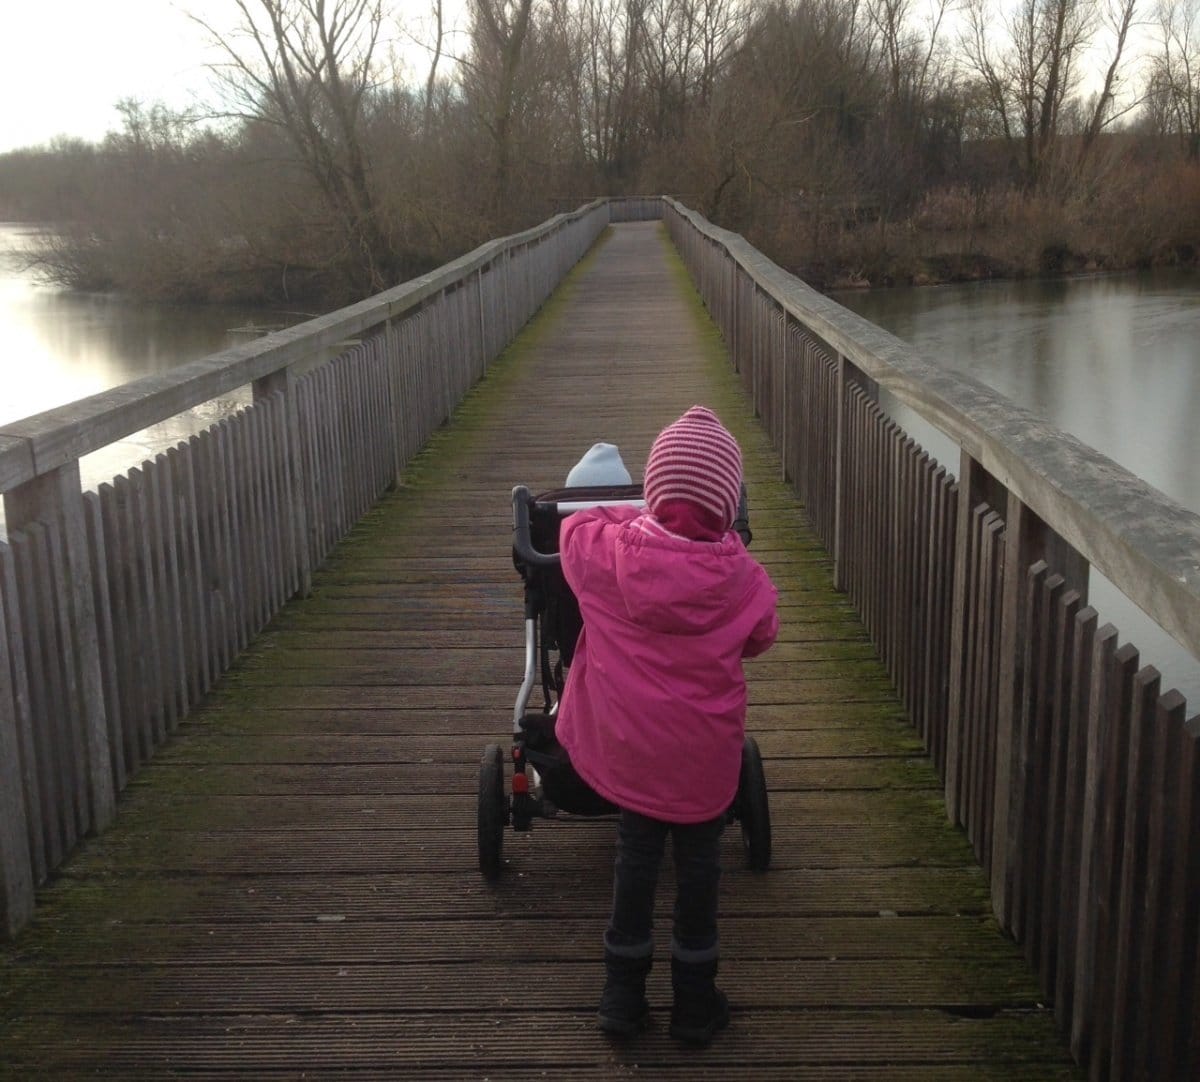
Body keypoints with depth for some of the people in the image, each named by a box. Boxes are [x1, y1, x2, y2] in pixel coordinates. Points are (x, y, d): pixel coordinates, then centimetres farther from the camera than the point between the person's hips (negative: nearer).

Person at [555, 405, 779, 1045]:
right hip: (704, 753, -1)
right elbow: (761, 639, 3)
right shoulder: (739, 577, -15)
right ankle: (694, 1001, 27)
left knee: (636, 855, 18)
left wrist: (638, 519, 16)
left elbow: (572, 525, 8)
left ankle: (624, 993, 28)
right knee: (699, 862, 15)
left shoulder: (602, 549, -15)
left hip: (627, 747, 1)